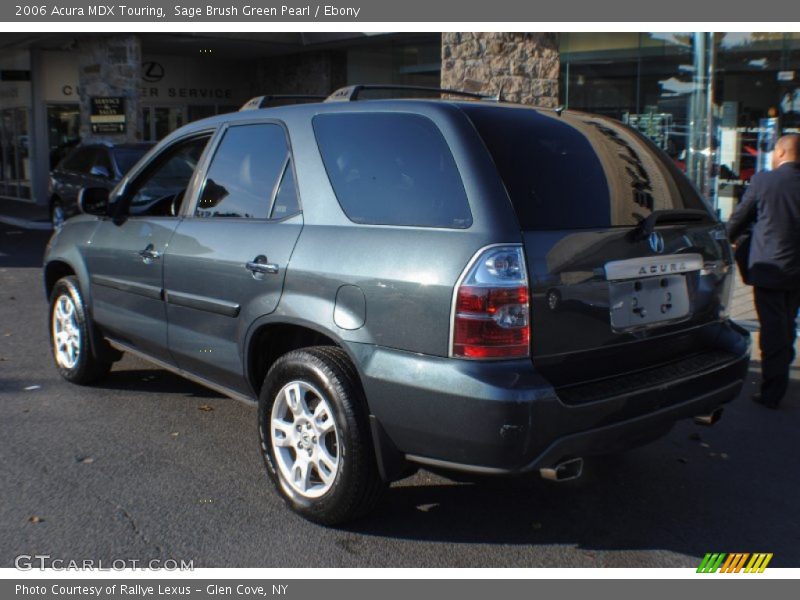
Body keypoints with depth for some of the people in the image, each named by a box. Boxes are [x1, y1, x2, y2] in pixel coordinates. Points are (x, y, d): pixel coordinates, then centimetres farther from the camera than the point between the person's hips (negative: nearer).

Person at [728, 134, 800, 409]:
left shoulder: (763, 181, -10)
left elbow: (739, 218, 1)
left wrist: (728, 239, 20)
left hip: (768, 268, -4)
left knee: (772, 329, 2)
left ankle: (772, 391, 5)